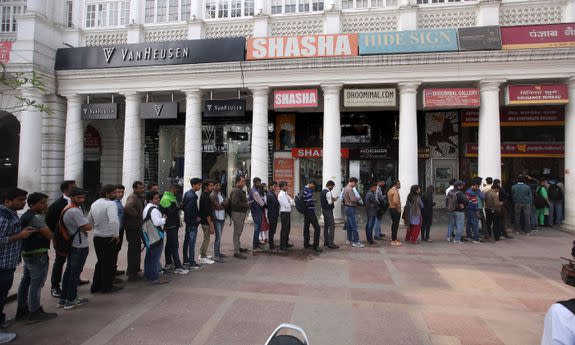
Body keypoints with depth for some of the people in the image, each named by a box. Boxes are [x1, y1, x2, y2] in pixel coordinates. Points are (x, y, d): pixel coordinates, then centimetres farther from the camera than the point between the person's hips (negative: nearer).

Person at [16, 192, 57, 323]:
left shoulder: (25, 216, 13)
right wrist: (54, 233, -3)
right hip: (37, 254, -10)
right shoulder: (36, 217, -19)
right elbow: (49, 235, -24)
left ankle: (22, 310, 25)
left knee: (25, 281, 16)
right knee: (36, 283, -3)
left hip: (27, 253, 10)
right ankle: (35, 313, 3)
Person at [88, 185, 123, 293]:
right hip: (109, 238, -8)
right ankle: (107, 287, 16)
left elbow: (89, 220, 18)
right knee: (109, 263, 6)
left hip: (97, 237, 8)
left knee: (100, 262, 20)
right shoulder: (110, 204, -17)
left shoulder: (94, 204, 9)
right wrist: (116, 234, -22)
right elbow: (114, 221, -32)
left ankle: (96, 286, 27)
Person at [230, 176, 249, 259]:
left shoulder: (240, 190, 16)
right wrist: (246, 205, -19)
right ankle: (236, 252, 0)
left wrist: (246, 204, 4)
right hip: (237, 213, -11)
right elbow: (235, 203, -27)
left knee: (239, 232, 21)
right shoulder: (236, 191, -17)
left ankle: (238, 247, 34)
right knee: (237, 233, -5)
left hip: (241, 213, 11)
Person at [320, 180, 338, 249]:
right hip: (328, 211, -10)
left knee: (326, 226, 15)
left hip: (323, 210, 10)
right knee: (332, 226, -7)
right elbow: (330, 202, -21)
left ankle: (326, 241, 21)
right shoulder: (328, 192, -17)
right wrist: (333, 199, -1)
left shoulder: (322, 191, 13)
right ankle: (331, 243, -8)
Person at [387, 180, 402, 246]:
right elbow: (395, 201, -29)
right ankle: (394, 240, -1)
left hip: (391, 208, 10)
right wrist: (398, 209, -18)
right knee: (396, 225, -4)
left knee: (394, 224, 17)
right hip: (395, 209, -10)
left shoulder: (390, 190, 12)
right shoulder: (395, 191, -18)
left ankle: (393, 238, 25)